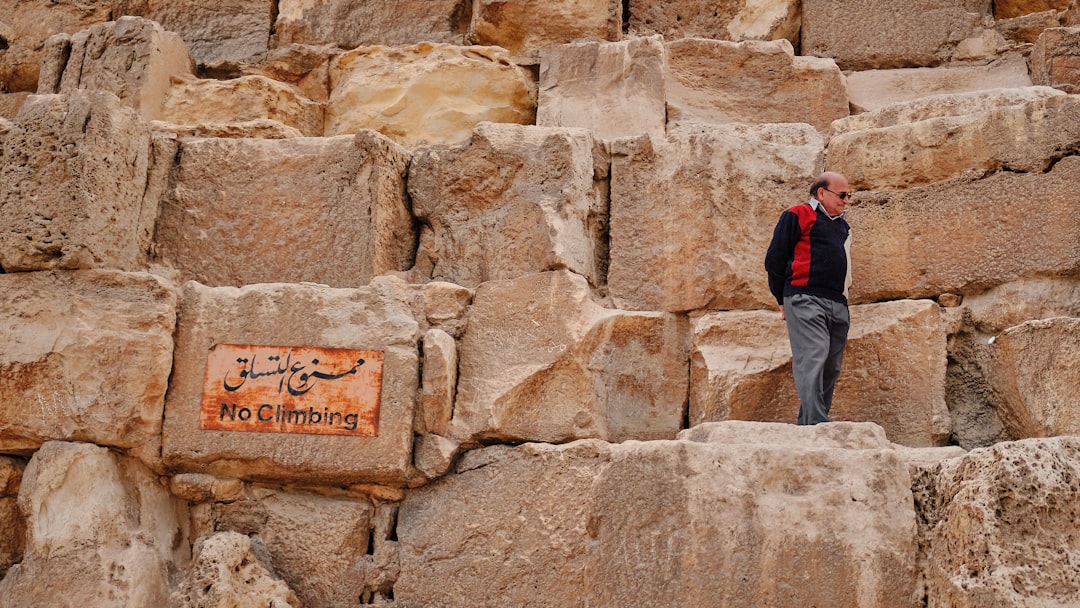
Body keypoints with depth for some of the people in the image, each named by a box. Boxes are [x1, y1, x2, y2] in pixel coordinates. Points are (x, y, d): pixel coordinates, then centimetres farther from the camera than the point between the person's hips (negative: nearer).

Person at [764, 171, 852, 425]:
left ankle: (806, 424, 11)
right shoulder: (798, 216, 1)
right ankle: (816, 423, -25)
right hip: (806, 300, -8)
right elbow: (774, 259, -2)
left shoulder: (843, 226, 25)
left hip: (838, 306, 8)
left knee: (831, 368, 5)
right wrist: (783, 300, 1)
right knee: (813, 359, -19)